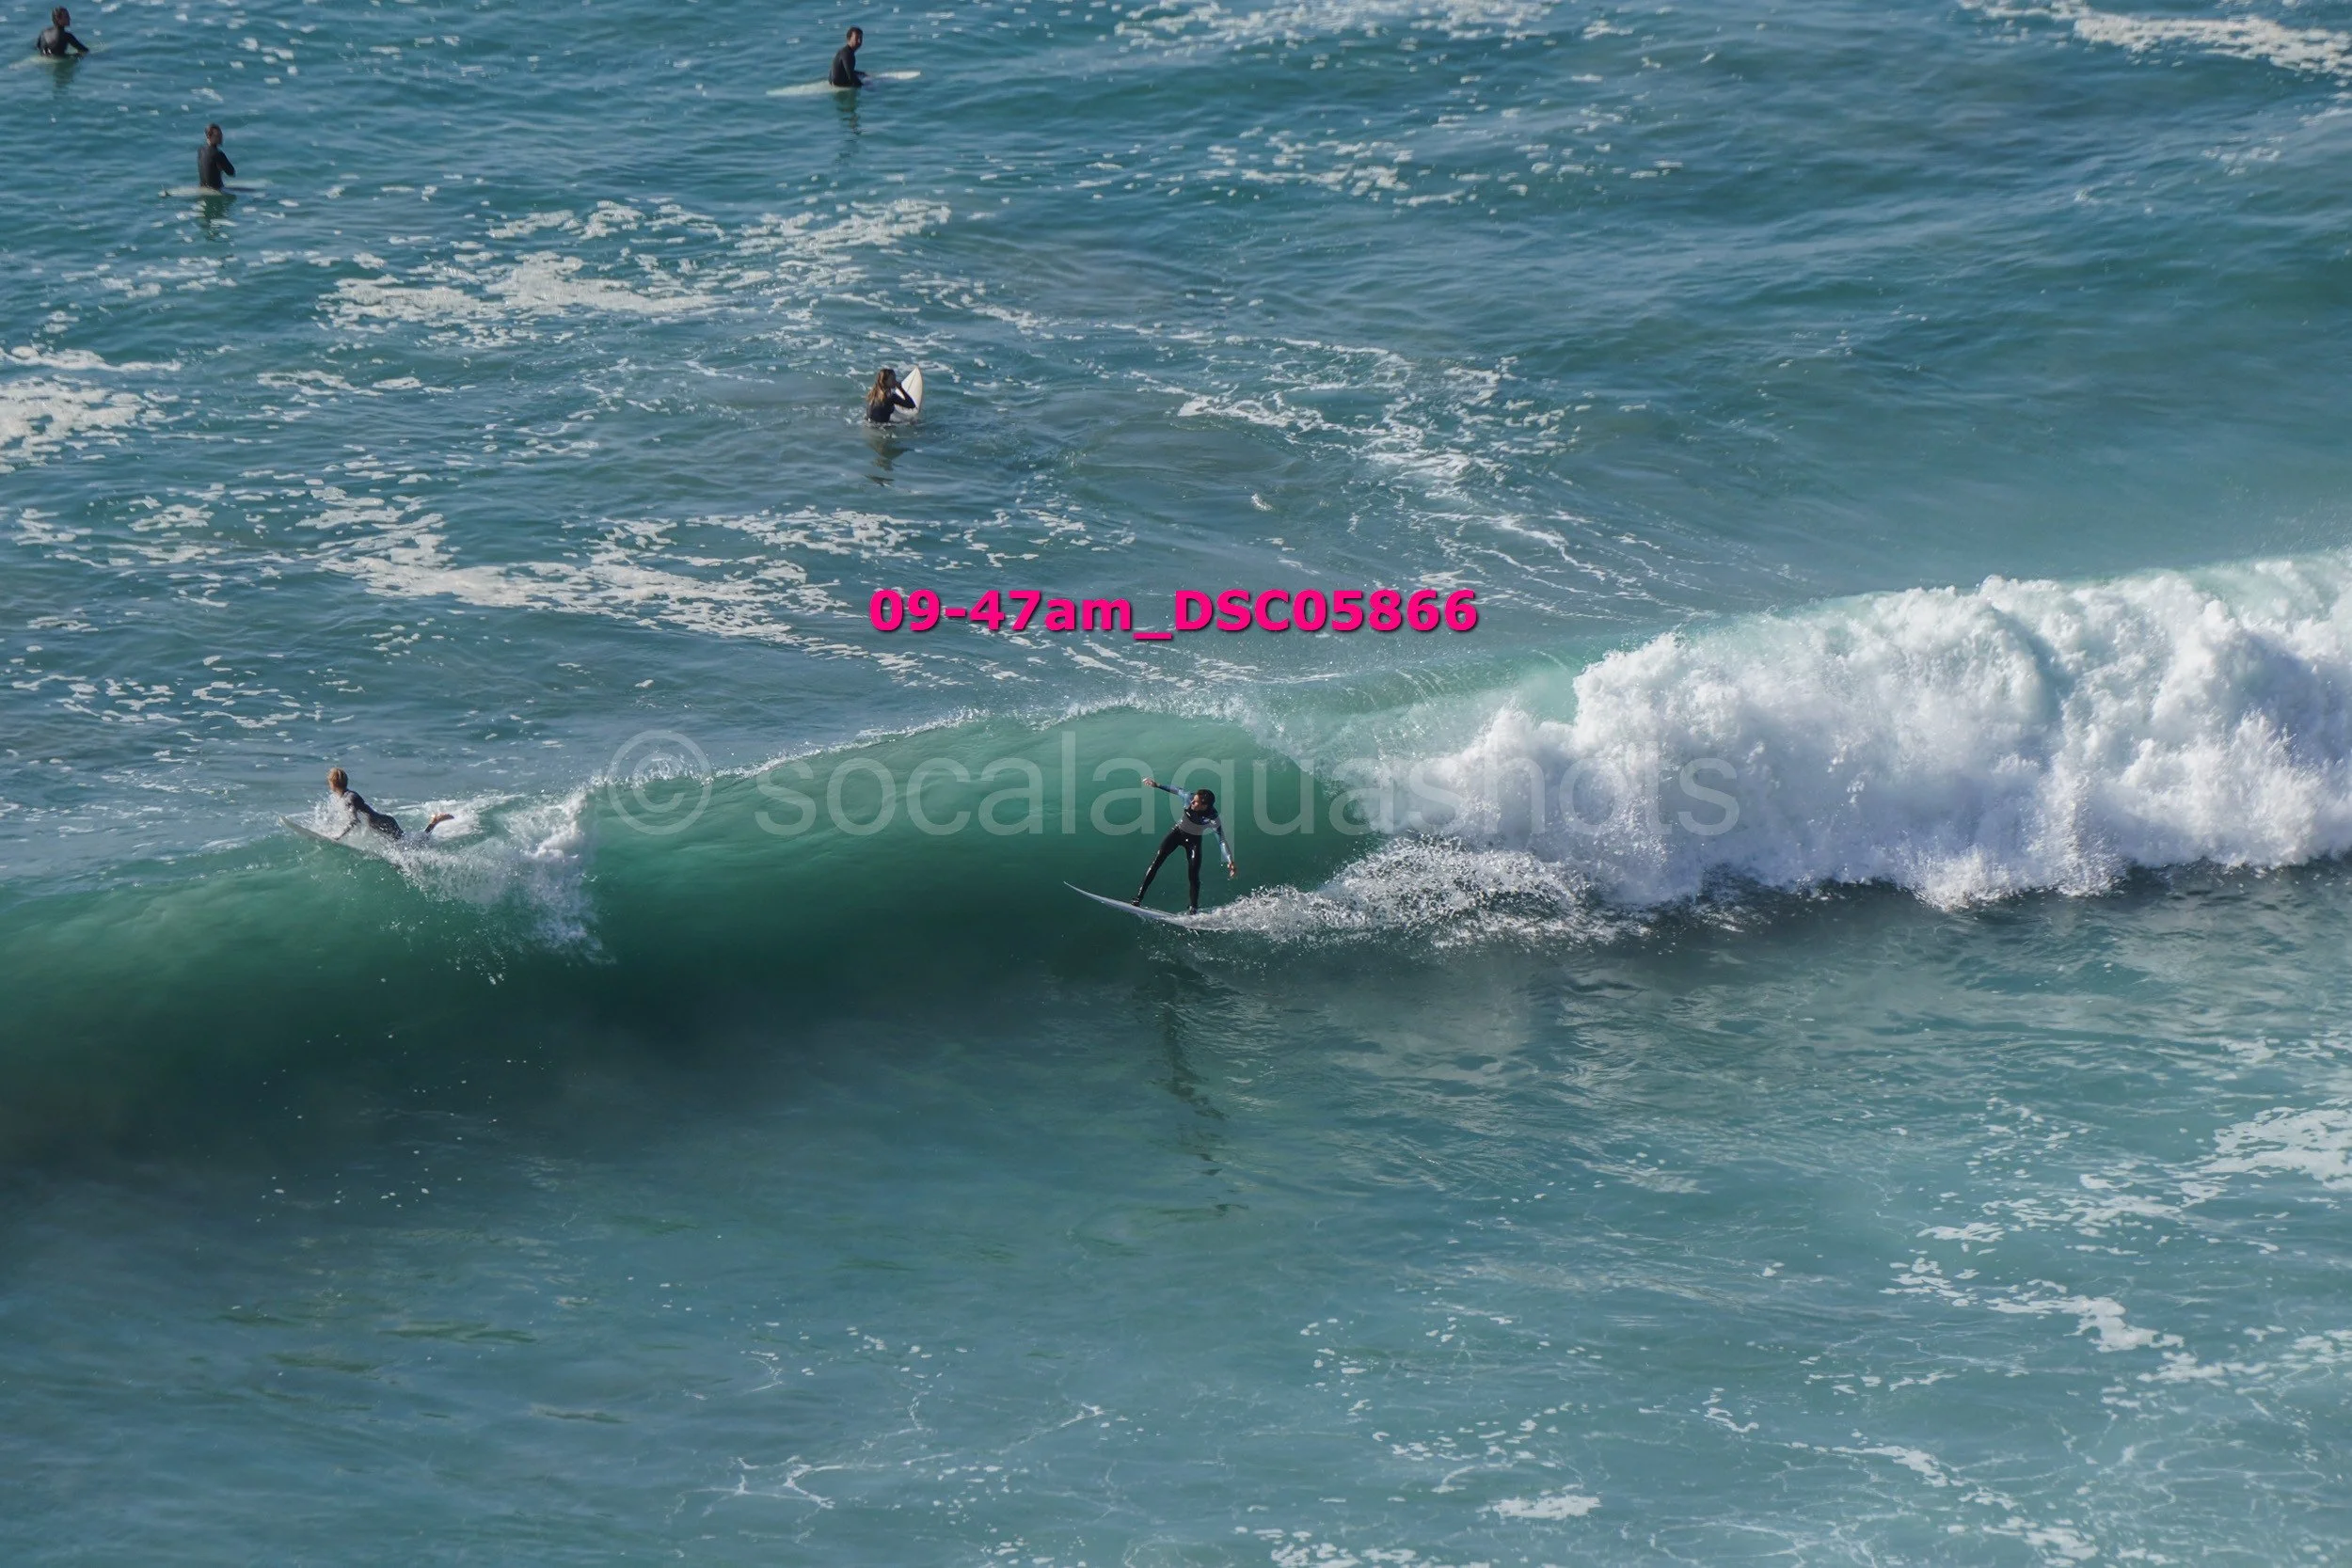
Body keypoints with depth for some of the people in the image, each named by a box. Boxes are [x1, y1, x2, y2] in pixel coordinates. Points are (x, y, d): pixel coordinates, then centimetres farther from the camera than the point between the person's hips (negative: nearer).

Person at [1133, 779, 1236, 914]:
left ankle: (1194, 909, 9)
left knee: (1193, 875, -10)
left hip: (1194, 840, -2)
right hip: (1178, 832, 2)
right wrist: (1157, 785, -1)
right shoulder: (1188, 798, -27)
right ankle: (1139, 897, -7)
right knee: (1157, 861, -9)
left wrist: (1230, 862, -41)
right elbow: (1174, 790, -7)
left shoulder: (1213, 819, -32)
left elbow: (1221, 841, -31)